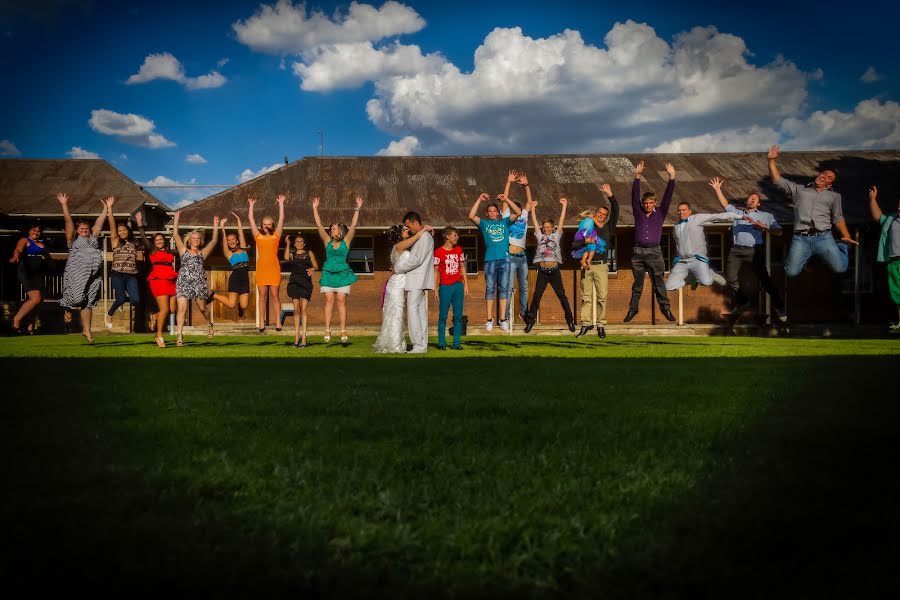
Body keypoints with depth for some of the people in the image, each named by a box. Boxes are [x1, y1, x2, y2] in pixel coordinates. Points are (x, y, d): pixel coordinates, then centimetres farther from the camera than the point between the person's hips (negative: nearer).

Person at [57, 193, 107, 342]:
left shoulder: (93, 239, 21)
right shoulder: (73, 240, 9)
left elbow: (99, 222, 21)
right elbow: (69, 221, 2)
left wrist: (106, 208, 21)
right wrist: (64, 205, -5)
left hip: (93, 276, 4)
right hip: (77, 274, -4)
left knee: (88, 303, 4)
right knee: (77, 299, -12)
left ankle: (86, 330, 6)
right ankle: (69, 309, 21)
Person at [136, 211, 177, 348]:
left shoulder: (169, 253, 20)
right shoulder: (152, 251, 8)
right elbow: (144, 238, -4)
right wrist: (140, 224, -14)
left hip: (171, 281, 5)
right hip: (158, 280, -5)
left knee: (172, 310, 0)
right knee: (164, 309, -13)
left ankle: (155, 316, 29)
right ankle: (159, 336, -2)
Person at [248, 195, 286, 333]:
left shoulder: (276, 236, 7)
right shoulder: (258, 236, 10)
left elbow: (281, 219, 5)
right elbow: (250, 219, 12)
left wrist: (281, 203, 5)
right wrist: (251, 205, 14)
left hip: (274, 269, -1)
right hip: (261, 269, 1)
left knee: (274, 295, 0)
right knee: (262, 296, 4)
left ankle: (278, 321, 1)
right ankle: (262, 322, 7)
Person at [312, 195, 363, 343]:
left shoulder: (346, 242, 2)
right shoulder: (327, 241, 8)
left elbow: (353, 225, -5)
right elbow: (319, 225, 5)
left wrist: (357, 209, -11)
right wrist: (315, 209, 1)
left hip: (342, 274, -2)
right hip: (328, 274, 2)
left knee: (341, 301, -4)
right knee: (329, 301, -1)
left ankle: (343, 331, -4)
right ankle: (327, 330, -2)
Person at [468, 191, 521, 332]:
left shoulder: (505, 222, 14)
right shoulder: (484, 223, 13)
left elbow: (518, 213, 4)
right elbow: (471, 216, -1)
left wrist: (506, 200, 0)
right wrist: (479, 200, -1)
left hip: (504, 259, 1)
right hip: (490, 260, 0)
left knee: (503, 288, 1)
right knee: (490, 288, 0)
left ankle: (503, 318, 3)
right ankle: (489, 319, 2)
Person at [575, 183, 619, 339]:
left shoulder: (608, 228, 12)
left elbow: (615, 211, 4)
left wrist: (609, 195, -1)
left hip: (601, 266, 0)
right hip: (587, 266, 0)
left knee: (602, 297, -4)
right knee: (586, 297, 0)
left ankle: (601, 325, 1)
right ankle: (586, 324, 2)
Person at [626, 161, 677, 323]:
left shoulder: (660, 213, 10)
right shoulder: (638, 213, 11)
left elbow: (667, 197, 2)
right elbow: (635, 196, 2)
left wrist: (672, 177, -7)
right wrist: (637, 177, -8)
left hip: (654, 252, -1)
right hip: (638, 252, 1)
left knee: (658, 281, -1)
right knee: (637, 282, 7)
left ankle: (665, 307, 2)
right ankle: (633, 308, 12)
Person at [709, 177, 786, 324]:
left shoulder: (767, 216, 16)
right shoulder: (737, 212, 22)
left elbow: (778, 231, 8)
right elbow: (725, 204, 13)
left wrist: (764, 227, -9)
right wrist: (717, 189, 5)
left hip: (754, 250, -2)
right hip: (736, 250, 3)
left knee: (764, 279, -8)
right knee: (731, 279, -2)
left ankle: (779, 306, 1)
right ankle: (741, 301, 20)